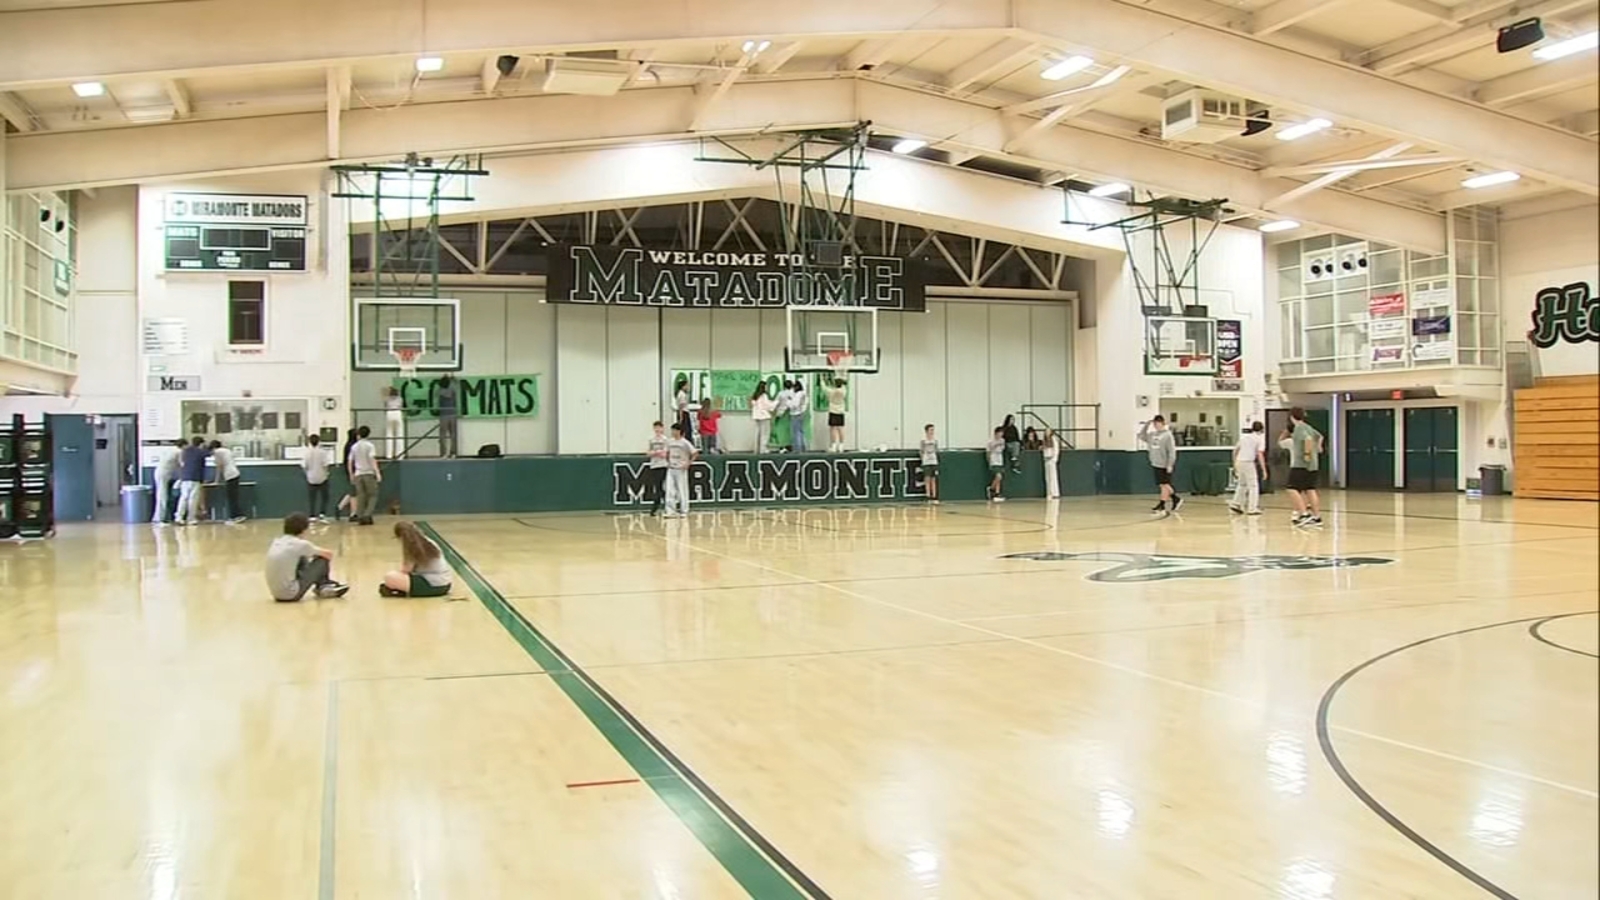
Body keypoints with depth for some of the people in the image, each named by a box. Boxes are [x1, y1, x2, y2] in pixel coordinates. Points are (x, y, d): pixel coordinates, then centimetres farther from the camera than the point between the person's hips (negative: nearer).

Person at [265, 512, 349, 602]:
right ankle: (324, 587, 26)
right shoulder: (300, 544, -10)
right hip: (290, 594, -7)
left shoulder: (277, 541, 9)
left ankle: (323, 587, 26)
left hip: (276, 593, 7)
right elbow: (329, 554, 5)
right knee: (322, 560, 3)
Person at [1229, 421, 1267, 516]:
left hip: (1239, 462, 6)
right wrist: (1264, 470, -10)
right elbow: (1260, 454, -10)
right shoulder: (1260, 438, -1)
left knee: (1241, 484, 22)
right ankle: (1252, 509, 2)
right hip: (1249, 463, -6)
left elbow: (1235, 450, 16)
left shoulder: (1244, 436, 16)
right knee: (1253, 486, 4)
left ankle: (1235, 504, 20)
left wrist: (1235, 464, 25)